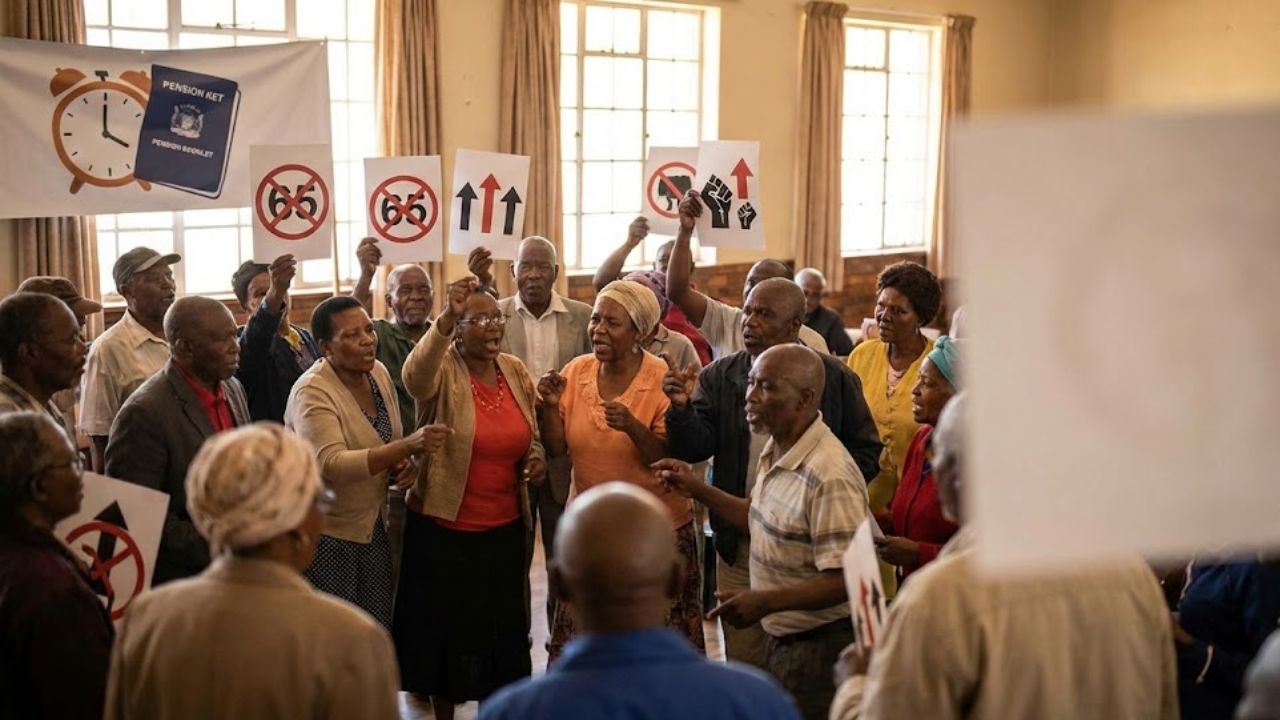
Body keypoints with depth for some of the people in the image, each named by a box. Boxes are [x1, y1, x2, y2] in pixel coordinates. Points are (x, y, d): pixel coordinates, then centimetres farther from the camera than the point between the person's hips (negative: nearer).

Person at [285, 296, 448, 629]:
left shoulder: (379, 373, 3)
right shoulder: (312, 392, -18)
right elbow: (331, 464, -32)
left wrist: (404, 465, -7)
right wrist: (409, 446, -40)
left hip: (373, 527, 7)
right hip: (326, 535, -6)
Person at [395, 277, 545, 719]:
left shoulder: (516, 371, 3)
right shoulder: (442, 371, -13)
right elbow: (414, 375, -38)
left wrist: (536, 458, -6)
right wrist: (446, 318, -51)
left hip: (504, 529, 5)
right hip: (443, 529, -4)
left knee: (501, 629, 16)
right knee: (446, 628, 10)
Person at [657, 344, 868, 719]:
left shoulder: (831, 477, -26)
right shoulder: (776, 450, 3)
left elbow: (846, 580, -26)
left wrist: (767, 601, -32)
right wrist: (697, 489, 10)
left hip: (818, 646, -9)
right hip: (779, 638, 9)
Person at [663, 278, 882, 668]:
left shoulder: (835, 377, -2)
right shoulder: (719, 377, 3)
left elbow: (866, 451, 3)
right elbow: (693, 449, -5)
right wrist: (682, 407, -24)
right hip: (740, 544, 2)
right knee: (742, 661, 11)